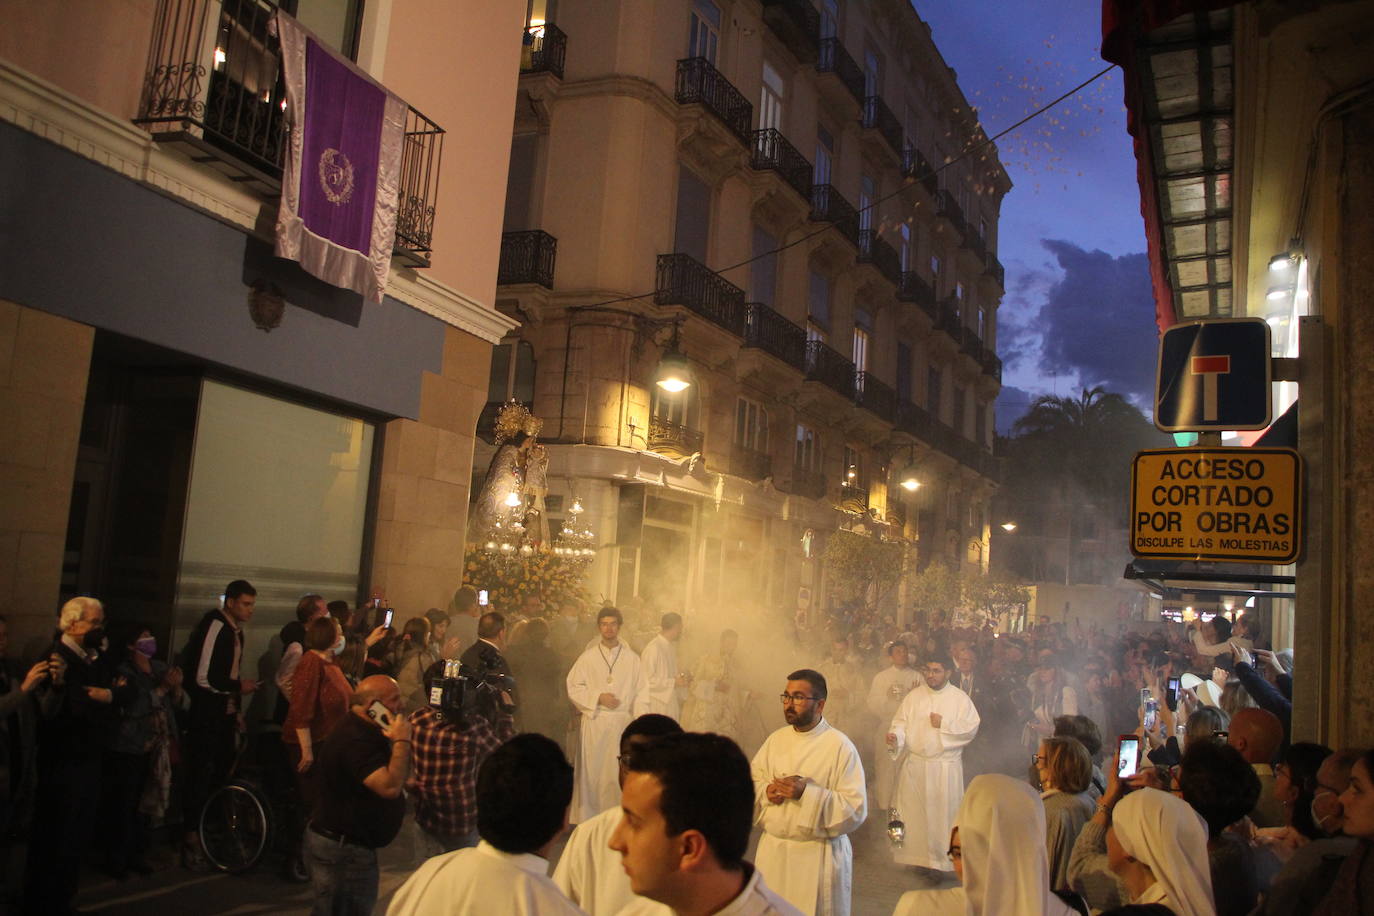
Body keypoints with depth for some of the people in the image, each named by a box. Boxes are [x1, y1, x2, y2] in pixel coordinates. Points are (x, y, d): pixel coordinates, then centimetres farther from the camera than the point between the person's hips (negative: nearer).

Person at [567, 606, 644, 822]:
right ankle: (586, 819, 11)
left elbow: (640, 692, 6)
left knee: (618, 773, -1)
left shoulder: (632, 658, 6)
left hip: (622, 722, 0)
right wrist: (598, 697, -9)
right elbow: (573, 687, 3)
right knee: (591, 771, 1)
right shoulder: (588, 657, 5)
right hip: (594, 722, 0)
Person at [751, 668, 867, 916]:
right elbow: (751, 782, 10)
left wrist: (807, 793, -26)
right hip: (772, 850, 5)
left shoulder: (840, 746, -12)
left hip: (819, 856, -5)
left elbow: (856, 810, -17)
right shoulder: (776, 739, 5)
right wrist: (767, 791, -12)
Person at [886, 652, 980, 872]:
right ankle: (914, 855, 19)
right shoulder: (914, 696, 7)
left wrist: (944, 723, -12)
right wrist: (895, 737, -18)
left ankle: (942, 858, 14)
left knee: (944, 811, 1)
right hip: (914, 763, 2)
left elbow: (971, 728, -4)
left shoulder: (960, 698, 0)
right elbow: (901, 723, 3)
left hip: (945, 766, -2)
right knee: (911, 811, 6)